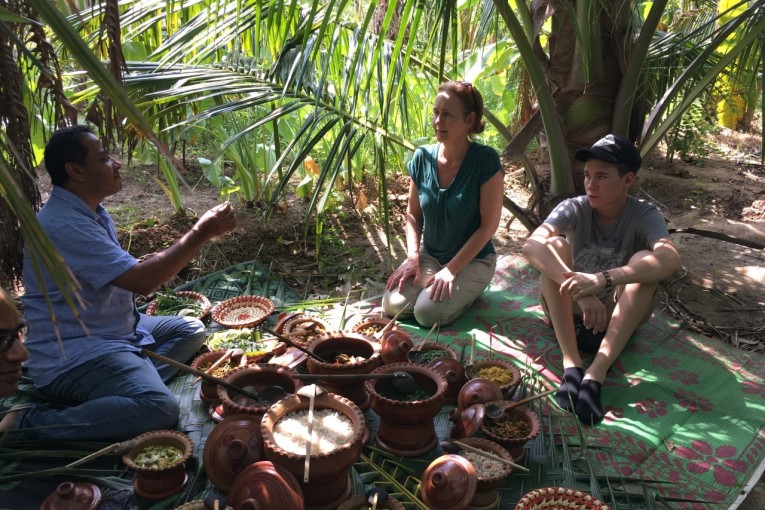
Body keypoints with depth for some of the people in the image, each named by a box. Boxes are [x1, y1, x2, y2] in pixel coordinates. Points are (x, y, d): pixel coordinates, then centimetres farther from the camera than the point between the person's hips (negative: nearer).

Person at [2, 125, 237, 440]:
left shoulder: (91, 213, 8)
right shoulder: (64, 224, -25)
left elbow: (126, 273, 15)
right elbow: (141, 281, -28)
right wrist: (201, 233, -21)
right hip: (70, 354, -11)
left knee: (191, 330, 14)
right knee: (159, 408, -29)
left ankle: (130, 386, -7)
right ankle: (32, 423, -15)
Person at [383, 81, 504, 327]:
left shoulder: (486, 161, -19)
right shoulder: (422, 157, -5)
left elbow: (488, 225, -16)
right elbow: (413, 214, 5)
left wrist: (451, 270, -18)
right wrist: (412, 257, -9)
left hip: (473, 259, -4)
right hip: (429, 254, 4)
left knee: (428, 313, -23)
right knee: (393, 305, -15)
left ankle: (465, 290, 8)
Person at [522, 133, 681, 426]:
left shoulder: (645, 215, -15)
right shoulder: (574, 209, -14)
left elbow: (670, 260, -37)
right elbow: (532, 245, -34)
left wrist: (604, 279, -52)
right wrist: (581, 291, -48)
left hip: (621, 314, 0)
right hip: (570, 310, 1)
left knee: (644, 260, -29)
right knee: (554, 246, -25)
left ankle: (596, 372, -39)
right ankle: (571, 364, -34)